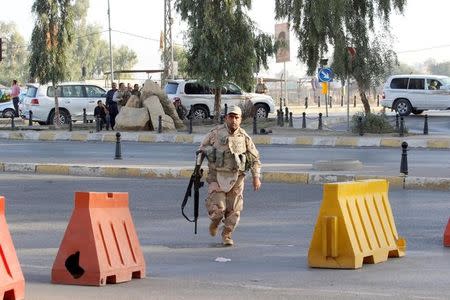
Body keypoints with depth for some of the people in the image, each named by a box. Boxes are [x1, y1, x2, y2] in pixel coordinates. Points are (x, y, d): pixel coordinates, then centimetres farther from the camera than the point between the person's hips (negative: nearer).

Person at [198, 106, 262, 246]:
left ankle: (227, 234, 19)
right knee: (217, 208, -8)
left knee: (234, 209, 1)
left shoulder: (244, 137, 1)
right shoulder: (216, 133, -3)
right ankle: (215, 222, 26)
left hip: (236, 178, 2)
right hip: (217, 176, -2)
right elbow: (202, 149, 9)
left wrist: (256, 177, 2)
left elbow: (255, 158, 9)